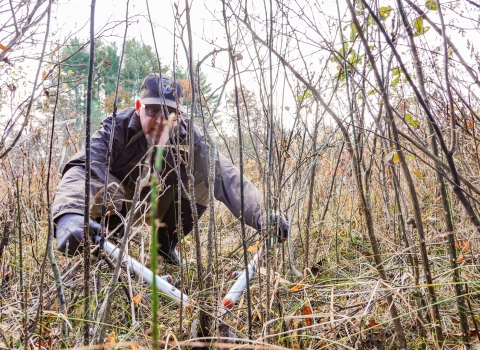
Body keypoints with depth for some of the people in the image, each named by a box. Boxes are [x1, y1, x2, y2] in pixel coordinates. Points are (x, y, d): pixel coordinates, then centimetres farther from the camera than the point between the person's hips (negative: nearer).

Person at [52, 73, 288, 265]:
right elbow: (83, 168, -45)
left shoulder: (189, 138, -21)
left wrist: (261, 216, -48)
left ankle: (164, 243, 3)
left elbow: (225, 176, -33)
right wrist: (69, 215, -65)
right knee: (105, 188, -36)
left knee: (201, 180, -21)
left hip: (158, 214, 3)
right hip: (116, 211, -2)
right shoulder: (116, 130, -28)